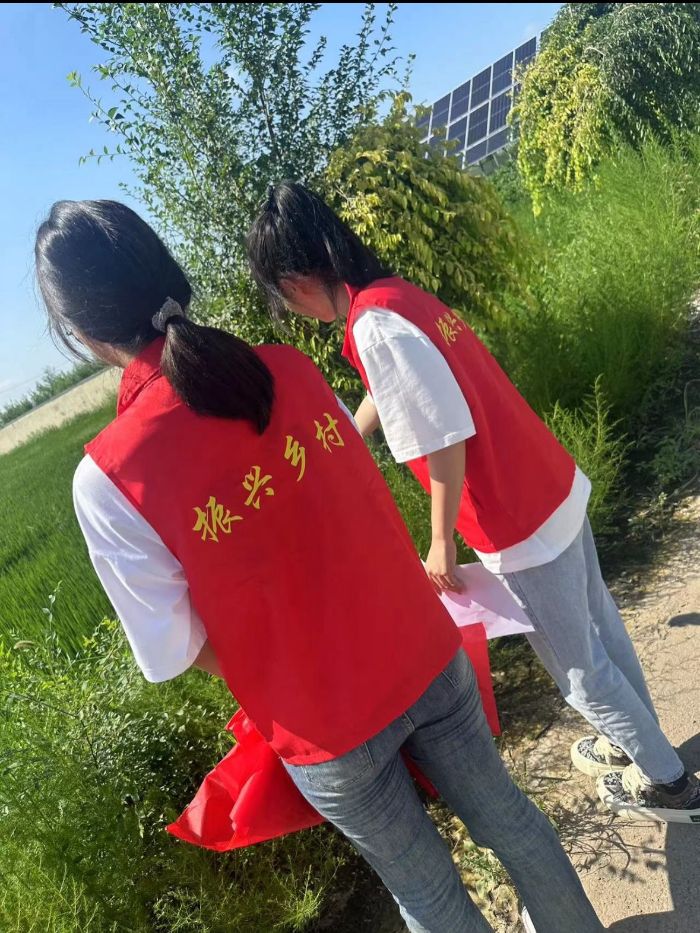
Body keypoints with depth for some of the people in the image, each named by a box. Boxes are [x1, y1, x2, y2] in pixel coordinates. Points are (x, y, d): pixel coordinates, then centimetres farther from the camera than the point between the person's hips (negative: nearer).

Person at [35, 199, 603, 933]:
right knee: (506, 815, 29)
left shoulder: (106, 479, -22)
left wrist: (270, 670, 5)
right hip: (428, 658, 4)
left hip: (331, 732, -3)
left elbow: (181, 651, -13)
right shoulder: (289, 369, -10)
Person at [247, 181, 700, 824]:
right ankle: (638, 740, 50)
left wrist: (441, 543, -11)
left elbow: (443, 441, -24)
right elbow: (382, 400, 20)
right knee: (597, 626, 26)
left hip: (522, 528, -9)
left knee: (577, 666, 15)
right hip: (557, 488, 9)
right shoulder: (399, 293, 7)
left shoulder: (374, 326, -23)